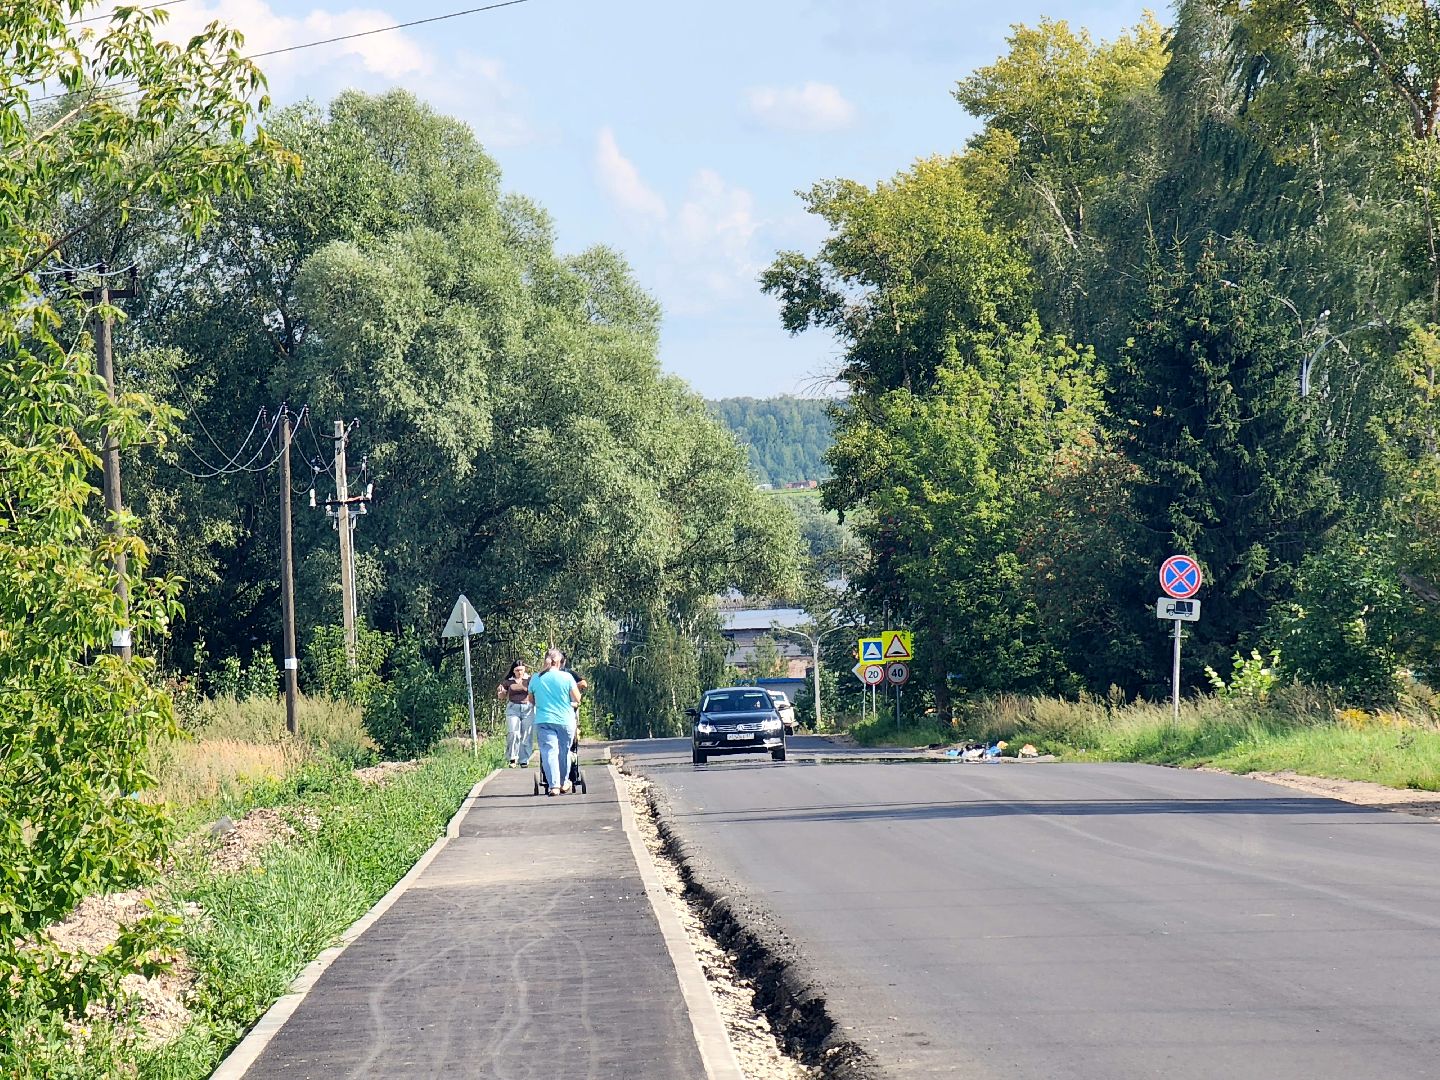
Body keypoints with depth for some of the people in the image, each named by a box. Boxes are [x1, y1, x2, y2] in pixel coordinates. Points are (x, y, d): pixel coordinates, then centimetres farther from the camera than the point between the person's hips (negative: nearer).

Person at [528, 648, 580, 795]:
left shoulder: (535, 679, 2)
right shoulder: (567, 677, -6)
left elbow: (531, 700, 15)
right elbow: (577, 699, -2)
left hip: (543, 720, 1)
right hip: (565, 720, -1)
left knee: (549, 752, -2)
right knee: (564, 752, 16)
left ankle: (553, 785, -15)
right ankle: (564, 783, 26)